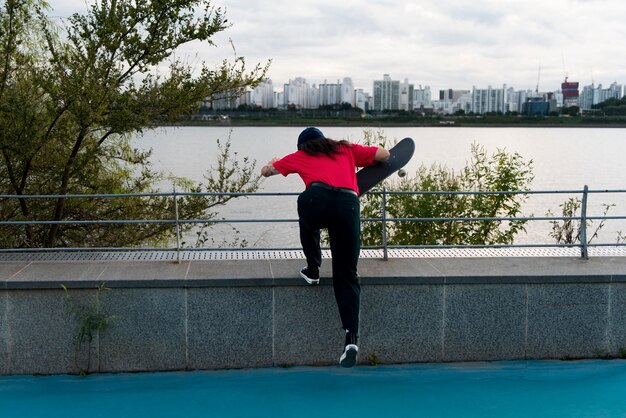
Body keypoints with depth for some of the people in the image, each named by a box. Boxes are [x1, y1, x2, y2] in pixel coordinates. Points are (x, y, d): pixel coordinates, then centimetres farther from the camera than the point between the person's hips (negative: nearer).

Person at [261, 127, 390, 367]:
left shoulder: (300, 156, 29)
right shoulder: (347, 149, 31)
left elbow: (266, 171, 41)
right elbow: (384, 154, 30)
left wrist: (272, 164, 64)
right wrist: (363, 163, 49)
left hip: (316, 199, -1)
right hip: (348, 205, 1)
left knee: (308, 225, 40)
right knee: (347, 276, 7)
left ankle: (313, 270, 38)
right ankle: (351, 337, -6)